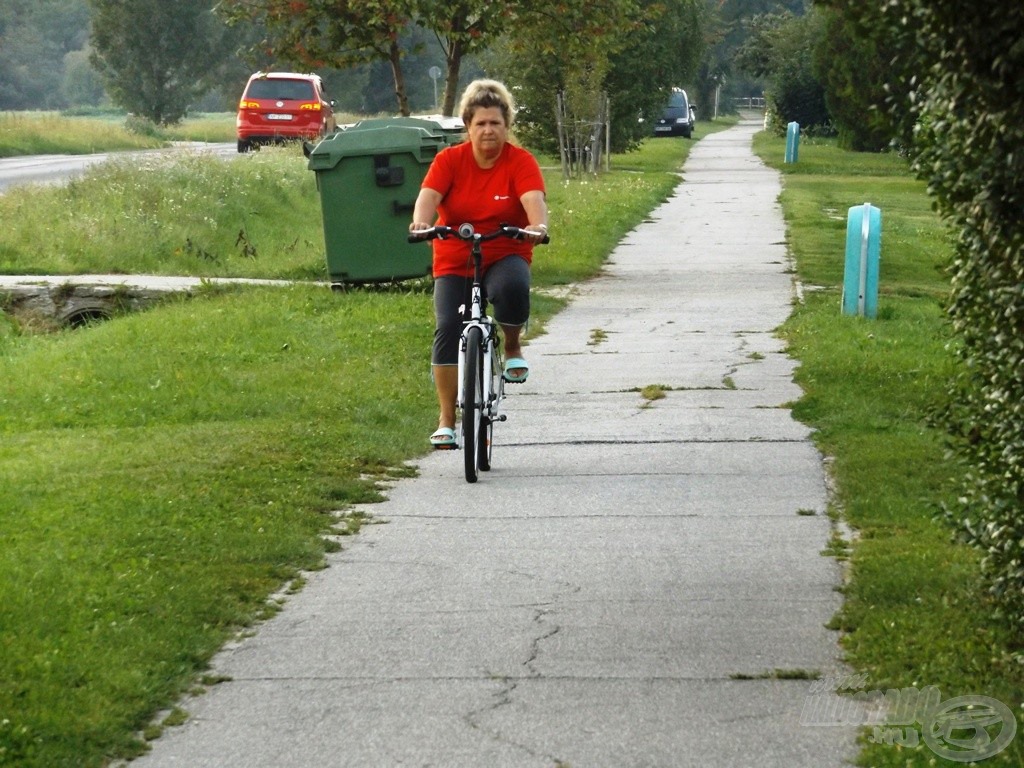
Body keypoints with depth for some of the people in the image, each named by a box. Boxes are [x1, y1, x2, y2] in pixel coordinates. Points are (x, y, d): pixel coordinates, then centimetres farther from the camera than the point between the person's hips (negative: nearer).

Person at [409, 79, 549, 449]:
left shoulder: (520, 161, -6)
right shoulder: (449, 159, -3)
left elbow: (534, 200, -22)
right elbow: (428, 196, -17)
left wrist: (538, 226, -44)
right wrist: (421, 222, -40)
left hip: (505, 256, -1)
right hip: (454, 261, 1)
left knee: (512, 287, -36)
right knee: (448, 329, -15)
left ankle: (513, 347, -4)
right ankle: (446, 420, -5)